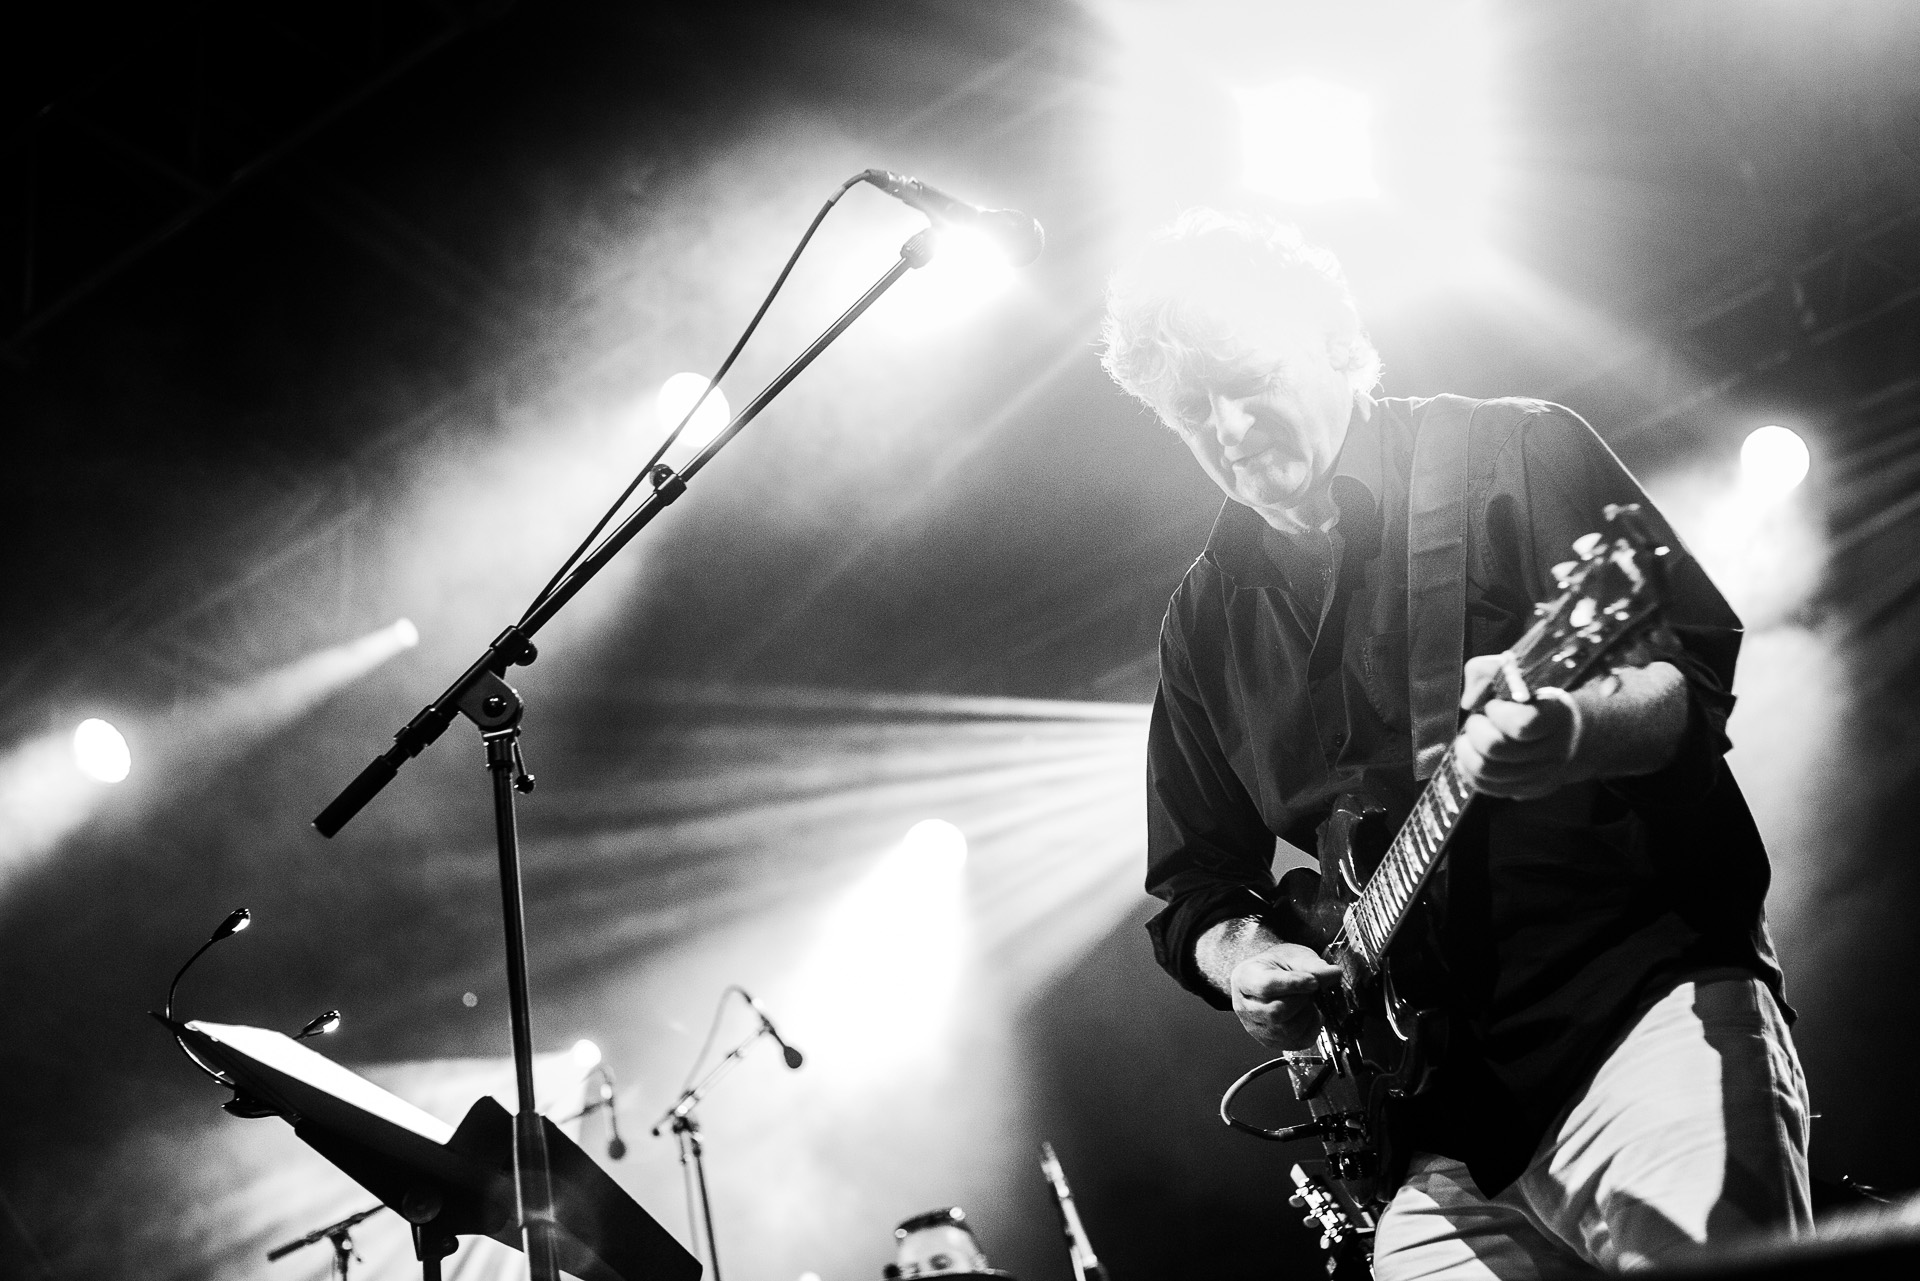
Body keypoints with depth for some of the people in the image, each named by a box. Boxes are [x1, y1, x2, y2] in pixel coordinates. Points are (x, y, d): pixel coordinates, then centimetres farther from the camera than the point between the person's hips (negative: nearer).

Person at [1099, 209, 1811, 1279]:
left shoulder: (1518, 454, 5)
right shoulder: (1208, 623, 17)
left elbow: (1702, 665, -3)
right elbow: (1192, 884, 24)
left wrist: (1578, 729, -24)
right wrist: (1241, 957, 1)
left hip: (1650, 979, -4)